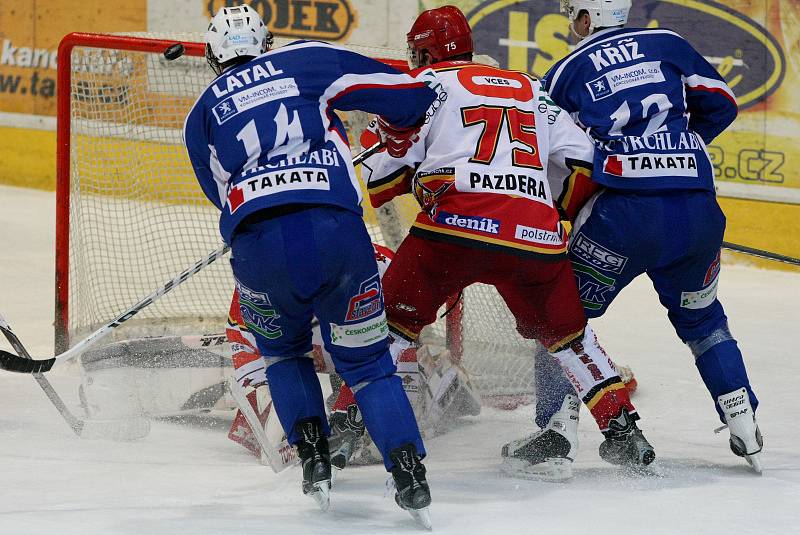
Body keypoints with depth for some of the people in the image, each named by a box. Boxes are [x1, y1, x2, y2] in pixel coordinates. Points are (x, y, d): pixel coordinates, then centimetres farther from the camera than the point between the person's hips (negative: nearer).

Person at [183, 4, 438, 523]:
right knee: (367, 362, 16)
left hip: (256, 246, 1)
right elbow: (409, 95, 15)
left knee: (283, 350, 31)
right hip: (336, 232, -1)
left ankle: (312, 451, 13)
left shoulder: (202, 115, 23)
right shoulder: (308, 62, 18)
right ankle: (409, 471, -2)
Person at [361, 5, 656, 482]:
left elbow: (387, 165, 6)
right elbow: (580, 160, 21)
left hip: (456, 223, -4)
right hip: (535, 234, 4)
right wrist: (557, 213, 35)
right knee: (564, 331, 24)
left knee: (393, 316, 11)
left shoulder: (430, 82, 15)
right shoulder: (531, 90, 28)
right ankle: (623, 428, 19)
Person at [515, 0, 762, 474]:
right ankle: (747, 435, 20)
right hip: (698, 211, 4)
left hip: (623, 211, -3)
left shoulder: (566, 73, 8)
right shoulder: (668, 44, 14)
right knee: (701, 319, 24)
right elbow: (721, 105, 19)